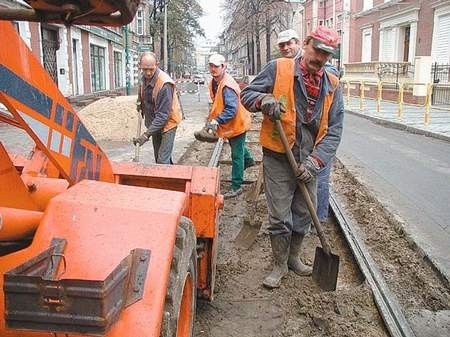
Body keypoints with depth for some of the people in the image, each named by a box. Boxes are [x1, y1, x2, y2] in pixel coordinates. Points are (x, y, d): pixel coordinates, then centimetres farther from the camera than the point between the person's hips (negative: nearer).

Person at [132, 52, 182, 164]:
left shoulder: (165, 84, -29)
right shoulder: (144, 78, -3)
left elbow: (163, 114, -32)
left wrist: (147, 134, -37)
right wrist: (140, 105, 0)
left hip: (167, 123, -8)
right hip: (154, 123, 8)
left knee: (162, 161, -13)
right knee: (158, 158, 18)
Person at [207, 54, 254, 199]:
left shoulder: (227, 86, -30)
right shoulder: (214, 82, 1)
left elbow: (231, 109, -35)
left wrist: (217, 120, -42)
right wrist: (212, 118, 8)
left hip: (237, 123, -10)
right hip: (230, 124, 10)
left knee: (236, 156, -3)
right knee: (237, 147, 33)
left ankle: (236, 187, 6)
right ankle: (248, 160, 61)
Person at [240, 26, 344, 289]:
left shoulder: (333, 86, 3)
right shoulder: (279, 69, -6)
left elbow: (334, 130, -1)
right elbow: (247, 95, -1)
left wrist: (314, 161, -14)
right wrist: (264, 100, -24)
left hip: (309, 161, 4)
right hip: (279, 158, -4)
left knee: (304, 214, 16)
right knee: (280, 216, 2)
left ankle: (294, 257, 39)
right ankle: (280, 265, 22)